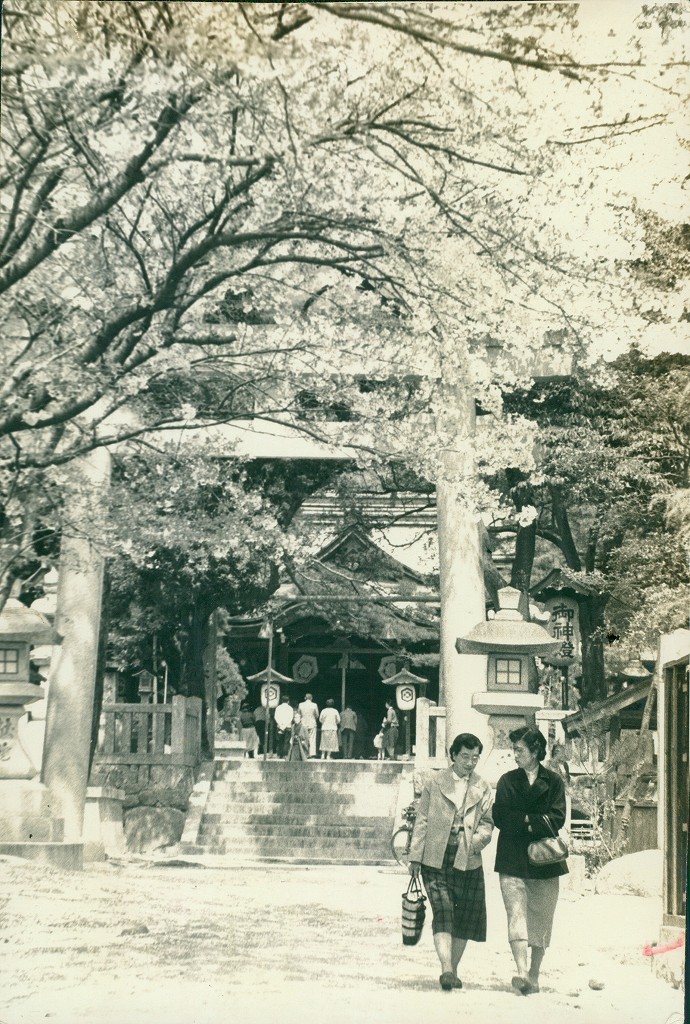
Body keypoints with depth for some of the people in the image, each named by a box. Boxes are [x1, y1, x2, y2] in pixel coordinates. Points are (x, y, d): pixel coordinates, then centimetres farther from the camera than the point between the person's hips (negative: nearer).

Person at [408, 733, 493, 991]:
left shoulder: (482, 788, 11)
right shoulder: (435, 783, 4)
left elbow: (487, 821, 13)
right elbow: (422, 821, 5)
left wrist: (480, 837, -10)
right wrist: (415, 856, 2)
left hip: (468, 860, 3)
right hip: (436, 858, -3)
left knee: (465, 917, 5)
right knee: (442, 912, -14)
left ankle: (453, 970, 18)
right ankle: (446, 968, -22)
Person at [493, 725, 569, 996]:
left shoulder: (554, 781, 8)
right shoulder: (507, 781, 11)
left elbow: (557, 818, -2)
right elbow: (500, 818, 1)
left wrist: (526, 822, -9)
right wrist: (532, 821, -6)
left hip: (545, 861, 0)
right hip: (513, 860, 0)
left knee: (541, 920, 3)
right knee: (517, 914, -14)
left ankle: (534, 975, 13)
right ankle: (521, 973, -23)